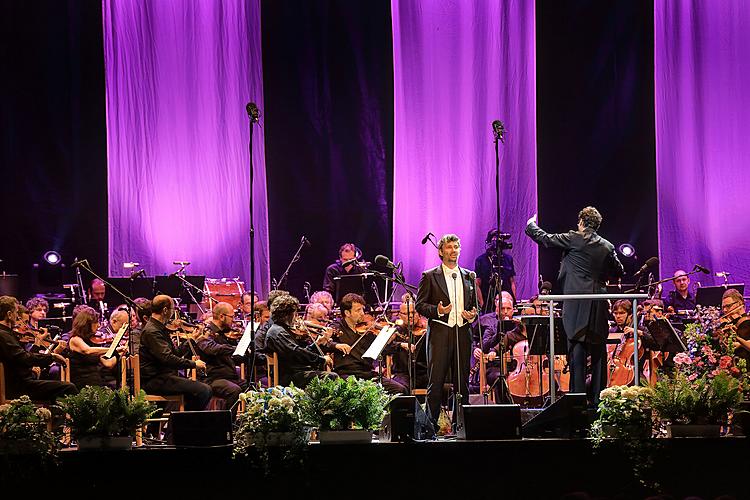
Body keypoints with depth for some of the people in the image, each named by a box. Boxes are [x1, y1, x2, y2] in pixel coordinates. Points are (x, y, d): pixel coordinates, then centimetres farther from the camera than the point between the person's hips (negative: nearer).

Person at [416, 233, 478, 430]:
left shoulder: (468, 277, 16)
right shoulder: (430, 277, 3)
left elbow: (474, 304, 22)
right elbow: (420, 305, 0)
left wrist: (472, 315, 0)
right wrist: (437, 310, -17)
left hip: (463, 333, 4)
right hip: (440, 334, -4)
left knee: (462, 382, 4)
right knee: (436, 382, -6)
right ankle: (431, 423, -2)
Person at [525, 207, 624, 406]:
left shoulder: (573, 239, -4)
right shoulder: (607, 246, 9)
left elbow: (545, 238, 5)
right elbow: (619, 271, 17)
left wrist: (531, 225, 23)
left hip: (577, 305, -4)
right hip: (599, 307, 4)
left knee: (577, 351, -5)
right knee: (598, 352, 8)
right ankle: (598, 399, 9)